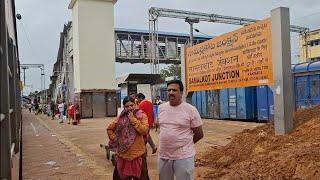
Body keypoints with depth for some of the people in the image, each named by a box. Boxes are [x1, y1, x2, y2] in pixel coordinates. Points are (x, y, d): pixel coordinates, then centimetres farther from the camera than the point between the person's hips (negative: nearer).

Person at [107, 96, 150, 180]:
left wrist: (133, 119, -18)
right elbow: (109, 129, 15)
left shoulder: (141, 115, -5)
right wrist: (115, 139, 3)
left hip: (138, 154, -3)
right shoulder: (121, 117, 3)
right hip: (123, 154, 3)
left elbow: (144, 130, -19)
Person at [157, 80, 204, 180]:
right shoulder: (161, 108, 4)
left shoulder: (191, 110, -11)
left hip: (184, 157, -5)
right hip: (163, 156, 5)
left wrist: (185, 144, 7)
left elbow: (199, 134, -4)